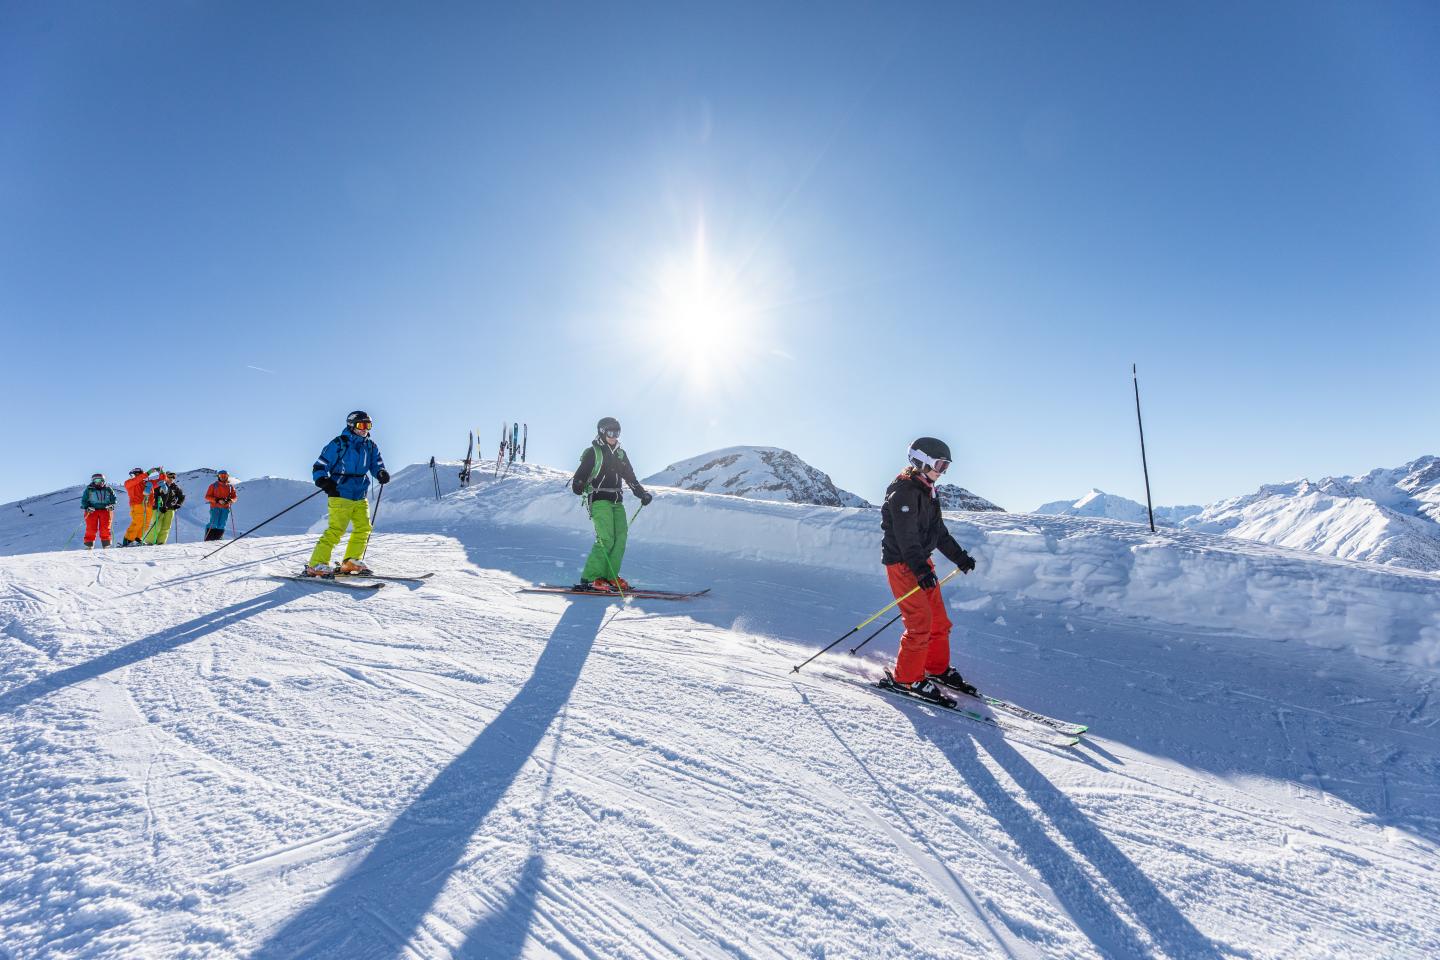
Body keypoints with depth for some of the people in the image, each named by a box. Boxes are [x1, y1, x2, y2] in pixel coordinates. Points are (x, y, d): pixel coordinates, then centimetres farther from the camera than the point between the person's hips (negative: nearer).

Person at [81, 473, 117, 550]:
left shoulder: (108, 489, 10)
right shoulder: (89, 490, 8)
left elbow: (113, 498, 12)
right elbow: (84, 500, 8)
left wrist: (111, 505, -7)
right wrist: (87, 507, -10)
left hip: (105, 510, 0)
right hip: (92, 511, 0)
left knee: (105, 528, -5)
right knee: (91, 529, -4)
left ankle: (106, 545, 1)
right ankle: (89, 545, 4)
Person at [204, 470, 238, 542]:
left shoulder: (230, 486, 12)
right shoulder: (213, 486, 5)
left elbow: (234, 497, 13)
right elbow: (207, 497, 1)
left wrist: (230, 500, -10)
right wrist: (217, 500, -15)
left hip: (225, 508, 2)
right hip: (215, 507, -2)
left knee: (222, 525, -1)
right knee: (213, 524, -10)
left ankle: (218, 538, 8)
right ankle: (207, 538, 1)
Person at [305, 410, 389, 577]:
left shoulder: (371, 446, 12)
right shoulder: (339, 444, -4)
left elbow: (376, 465, 13)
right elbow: (320, 466, -3)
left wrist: (382, 474, -11)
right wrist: (324, 481, -21)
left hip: (360, 497, 6)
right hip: (340, 495, -6)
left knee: (364, 528, 2)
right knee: (336, 530, -14)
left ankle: (351, 562, 14)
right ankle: (316, 565, -8)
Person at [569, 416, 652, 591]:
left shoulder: (620, 454, 19)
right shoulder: (593, 452, 1)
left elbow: (630, 478, 24)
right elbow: (580, 475, -5)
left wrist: (642, 493, 15)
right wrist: (578, 486, -22)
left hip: (617, 501, 7)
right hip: (599, 500, -6)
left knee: (621, 537, -7)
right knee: (606, 539, -18)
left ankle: (610, 576, -1)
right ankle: (589, 578, -12)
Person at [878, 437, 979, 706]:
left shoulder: (928, 492, 16)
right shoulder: (904, 491, -16)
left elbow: (939, 532, 25)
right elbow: (906, 535, -27)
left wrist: (960, 557, 25)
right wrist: (920, 569, -37)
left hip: (921, 561, 10)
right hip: (902, 563, -10)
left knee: (939, 620, 14)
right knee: (920, 621, -11)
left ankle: (938, 668, 29)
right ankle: (906, 678, 2)